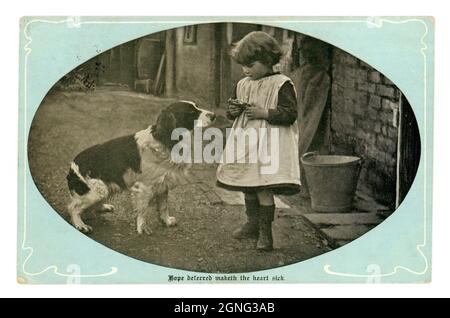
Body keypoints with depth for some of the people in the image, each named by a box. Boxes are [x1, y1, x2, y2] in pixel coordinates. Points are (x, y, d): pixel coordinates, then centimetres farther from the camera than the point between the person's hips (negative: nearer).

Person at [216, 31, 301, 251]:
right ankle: (252, 224, 29)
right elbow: (231, 114, 20)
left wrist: (264, 113, -20)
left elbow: (290, 114, -14)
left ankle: (265, 232, -1)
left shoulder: (281, 84, -9)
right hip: (245, 143, 7)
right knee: (248, 186, 14)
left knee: (264, 187, -10)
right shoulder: (242, 85, 12)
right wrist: (233, 110, -2)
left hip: (268, 144, -7)